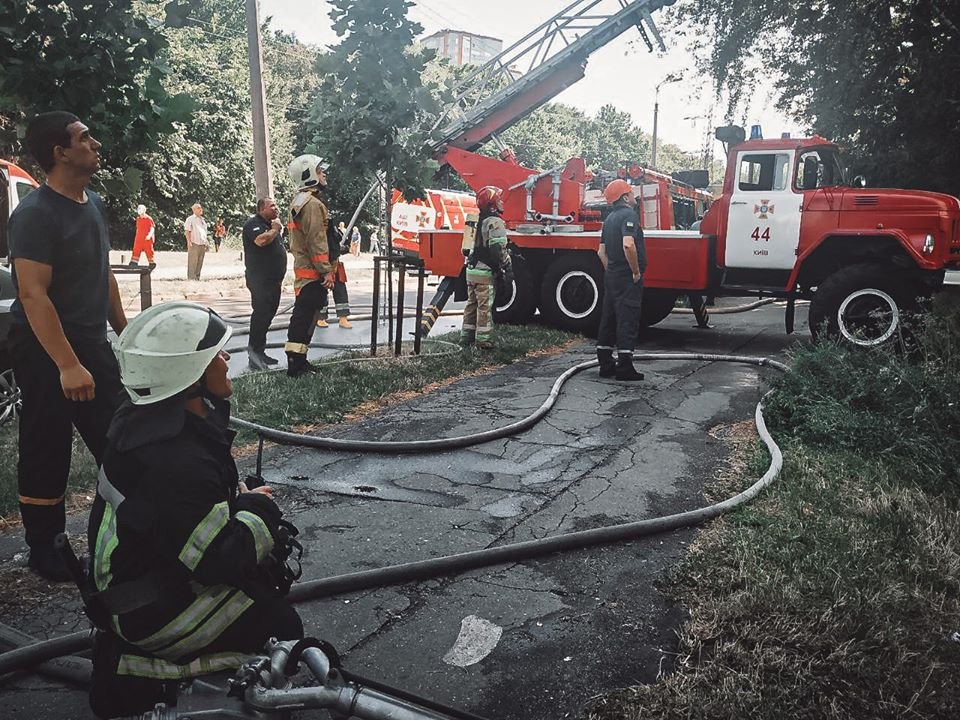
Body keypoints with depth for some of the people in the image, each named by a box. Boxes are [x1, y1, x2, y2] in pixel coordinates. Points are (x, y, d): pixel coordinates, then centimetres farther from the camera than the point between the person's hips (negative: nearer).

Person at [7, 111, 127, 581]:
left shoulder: (94, 204, 9)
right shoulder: (35, 214, -17)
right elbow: (32, 295, -22)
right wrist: (67, 365, -26)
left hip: (92, 343, 7)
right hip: (45, 350, -7)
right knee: (47, 454, 4)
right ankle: (45, 550, 19)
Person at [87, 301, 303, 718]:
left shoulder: (146, 418, -4)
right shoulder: (178, 463, -34)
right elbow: (219, 559, -29)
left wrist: (241, 497, -2)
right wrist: (260, 508, -14)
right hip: (149, 610, -9)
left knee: (270, 567, 15)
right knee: (282, 630, -4)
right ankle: (135, 670, 2)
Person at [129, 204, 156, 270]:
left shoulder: (148, 219, -6)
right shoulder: (138, 219, 14)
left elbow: (152, 228, -11)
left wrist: (149, 235, -24)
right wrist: (136, 237, 20)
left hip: (147, 239, -6)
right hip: (138, 239, 6)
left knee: (149, 251, -1)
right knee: (136, 250, 2)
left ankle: (152, 264, 8)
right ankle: (134, 263, 3)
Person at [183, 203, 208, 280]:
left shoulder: (202, 220, 21)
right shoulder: (190, 219, 0)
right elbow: (187, 231, -6)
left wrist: (206, 243, 18)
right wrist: (189, 242, -17)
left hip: (202, 244, 7)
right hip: (194, 244, -7)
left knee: (200, 263, 8)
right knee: (192, 263, -8)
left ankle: (197, 278, 13)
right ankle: (191, 278, -7)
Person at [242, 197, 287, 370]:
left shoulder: (272, 225, 20)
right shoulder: (254, 224, -9)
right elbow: (261, 240, -29)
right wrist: (275, 230, -15)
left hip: (274, 280, 9)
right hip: (260, 280, -9)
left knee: (268, 314, 10)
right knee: (261, 314, -14)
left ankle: (260, 352, 17)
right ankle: (254, 353, -11)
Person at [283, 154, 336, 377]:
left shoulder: (300, 202, 18)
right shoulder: (312, 204, -15)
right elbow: (316, 241, -21)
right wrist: (327, 270, -21)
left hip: (303, 270, 11)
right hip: (313, 271, -11)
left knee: (303, 315, 14)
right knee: (305, 316, -8)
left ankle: (298, 361, 21)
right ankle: (296, 365, -6)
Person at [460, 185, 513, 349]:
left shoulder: (477, 221, 14)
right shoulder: (495, 222, -14)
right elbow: (499, 249, -21)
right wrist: (508, 269, -16)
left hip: (471, 270, 8)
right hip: (485, 272, -8)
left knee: (472, 304, 14)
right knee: (485, 307, -4)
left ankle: (466, 336, 19)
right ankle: (483, 339, -1)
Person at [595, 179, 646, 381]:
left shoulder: (610, 218, 16)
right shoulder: (629, 215, -13)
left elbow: (601, 252, 19)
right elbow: (628, 245, -28)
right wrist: (636, 272, -19)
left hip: (611, 276, 9)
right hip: (627, 277, -9)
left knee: (608, 319, 11)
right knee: (627, 320, -7)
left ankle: (606, 365, 17)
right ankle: (625, 368, -7)